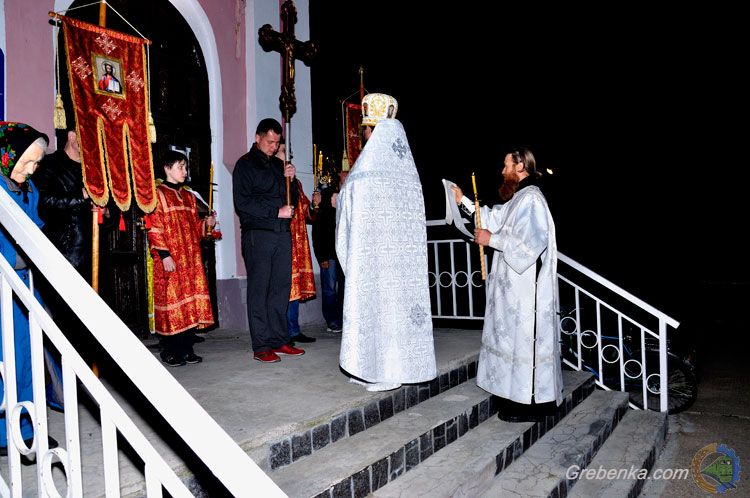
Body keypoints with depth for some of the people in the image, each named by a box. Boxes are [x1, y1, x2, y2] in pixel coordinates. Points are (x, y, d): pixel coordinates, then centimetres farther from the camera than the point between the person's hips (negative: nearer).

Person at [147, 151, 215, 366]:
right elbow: (154, 229, -9)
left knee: (191, 303, 5)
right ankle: (170, 352, 5)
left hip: (192, 259, 7)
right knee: (171, 301, -4)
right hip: (170, 260, -7)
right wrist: (164, 254, -17)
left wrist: (206, 223, 2)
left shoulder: (189, 197, 19)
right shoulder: (158, 194, -2)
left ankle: (187, 349, 14)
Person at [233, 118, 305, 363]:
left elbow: (293, 199, 21)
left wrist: (290, 179, 2)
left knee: (281, 288, 6)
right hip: (258, 234, -6)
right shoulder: (245, 165, 2)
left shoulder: (278, 164, 20)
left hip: (282, 233, 6)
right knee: (259, 290, -4)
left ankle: (279, 341, 13)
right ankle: (261, 346, 1)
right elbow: (242, 202, -9)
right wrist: (276, 211, -12)